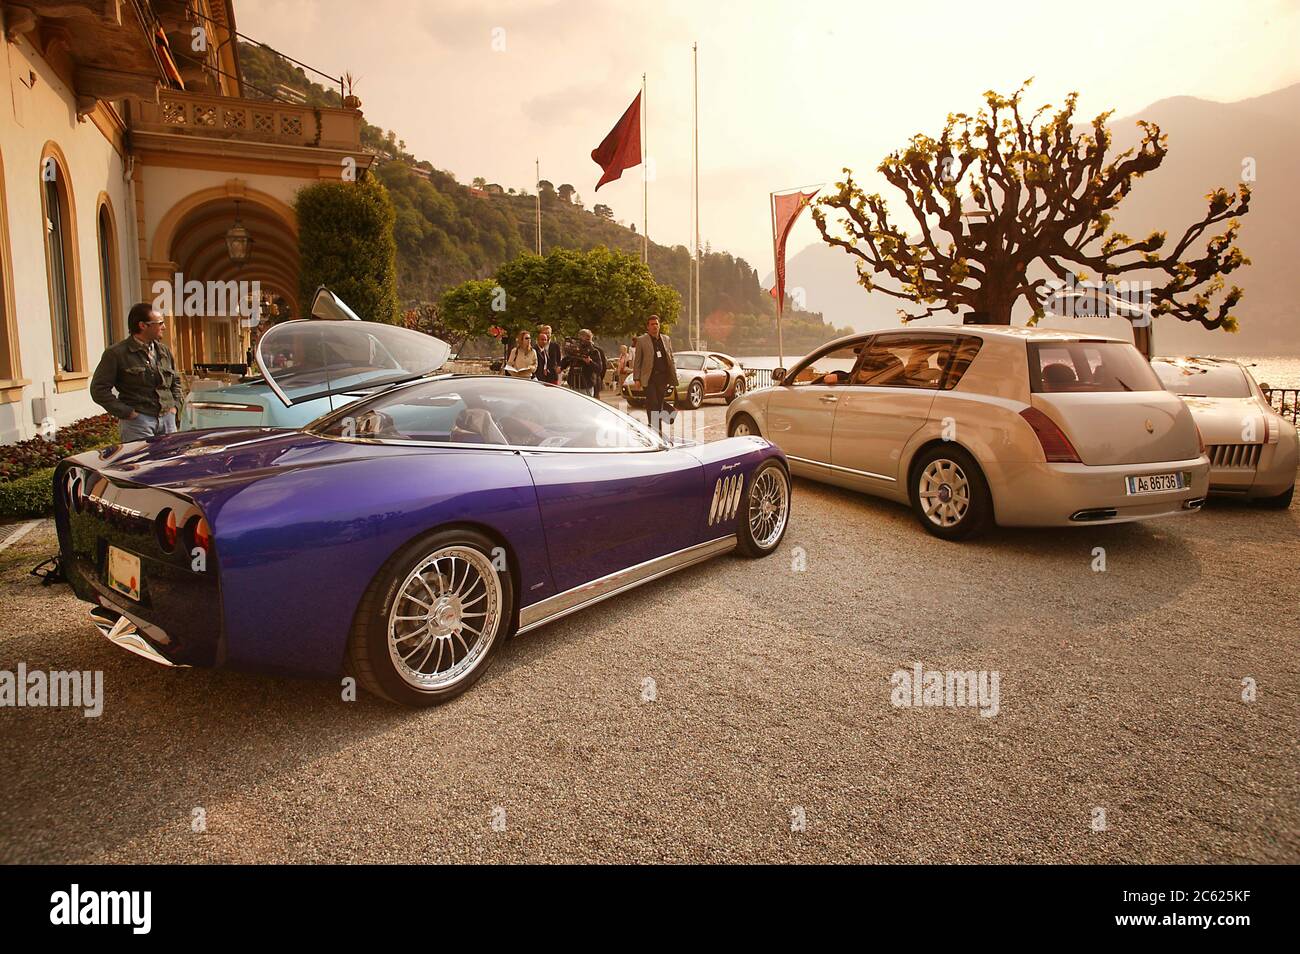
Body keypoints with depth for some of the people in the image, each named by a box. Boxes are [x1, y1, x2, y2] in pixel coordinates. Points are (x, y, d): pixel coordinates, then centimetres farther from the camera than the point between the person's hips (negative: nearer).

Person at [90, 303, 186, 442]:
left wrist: (175, 405, 9)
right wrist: (126, 413, -12)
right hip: (138, 421, -6)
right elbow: (99, 389, -6)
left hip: (167, 419, 6)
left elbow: (176, 381, 25)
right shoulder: (117, 353, -4)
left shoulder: (164, 351, 14)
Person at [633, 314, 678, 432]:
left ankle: (659, 429, 15)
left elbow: (671, 359, 16)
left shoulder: (667, 339, 13)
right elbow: (637, 361, 0)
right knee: (652, 404, -11)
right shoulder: (641, 341, 1)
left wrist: (674, 377, 9)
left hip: (663, 377, 4)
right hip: (649, 378, -4)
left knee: (660, 404, 8)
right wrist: (636, 379, -7)